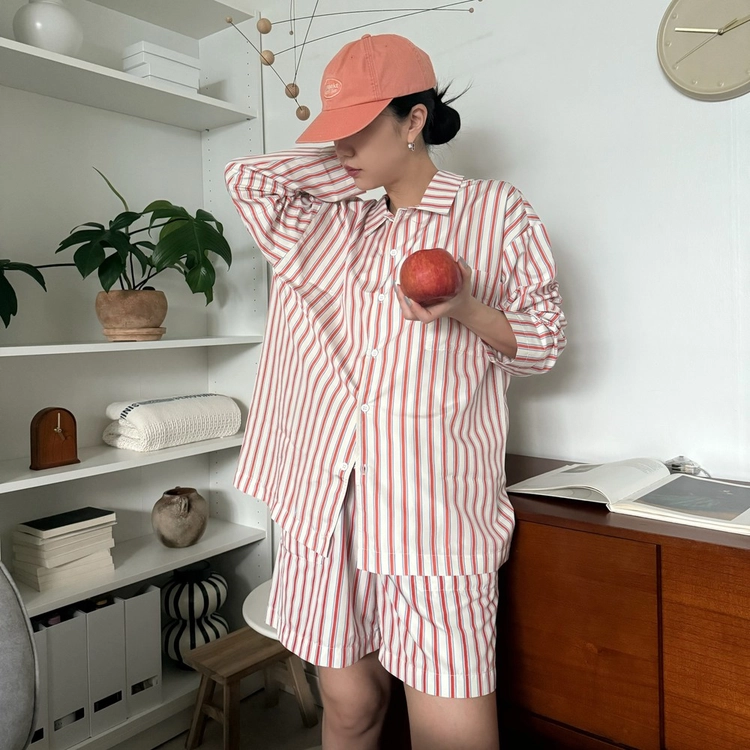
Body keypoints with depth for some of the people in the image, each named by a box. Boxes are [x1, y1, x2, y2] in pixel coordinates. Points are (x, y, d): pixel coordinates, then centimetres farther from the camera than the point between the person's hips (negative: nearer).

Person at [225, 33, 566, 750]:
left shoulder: (497, 212, 5)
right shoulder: (330, 223, 17)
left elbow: (544, 338, 6)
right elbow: (246, 176, 17)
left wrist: (466, 309, -14)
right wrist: (352, 171, 12)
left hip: (436, 509, -3)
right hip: (324, 503, 4)